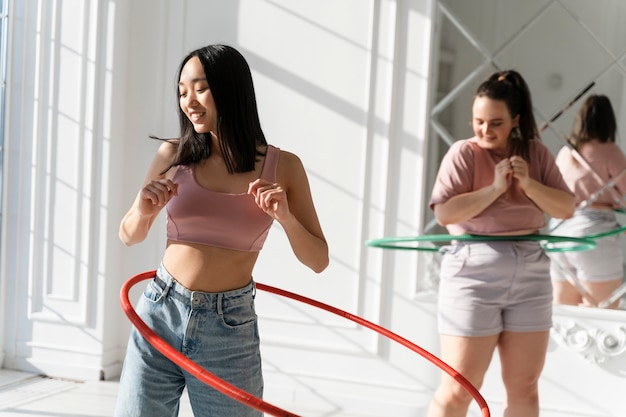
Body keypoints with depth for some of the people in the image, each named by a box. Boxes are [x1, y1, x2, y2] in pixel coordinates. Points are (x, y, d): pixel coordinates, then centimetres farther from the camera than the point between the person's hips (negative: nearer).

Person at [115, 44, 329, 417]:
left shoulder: (282, 166, -2)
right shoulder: (173, 156, 1)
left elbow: (318, 261, 1)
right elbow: (129, 236, 12)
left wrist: (285, 217, -17)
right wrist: (145, 211, -9)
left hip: (231, 329, -1)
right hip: (160, 315, 2)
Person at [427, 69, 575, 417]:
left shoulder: (536, 153, 8)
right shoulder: (463, 153, -5)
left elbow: (567, 208, 3)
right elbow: (444, 213, -16)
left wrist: (528, 184, -11)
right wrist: (496, 188, -16)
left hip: (531, 273, 5)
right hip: (475, 273, -4)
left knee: (524, 387, 11)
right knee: (458, 389, -2)